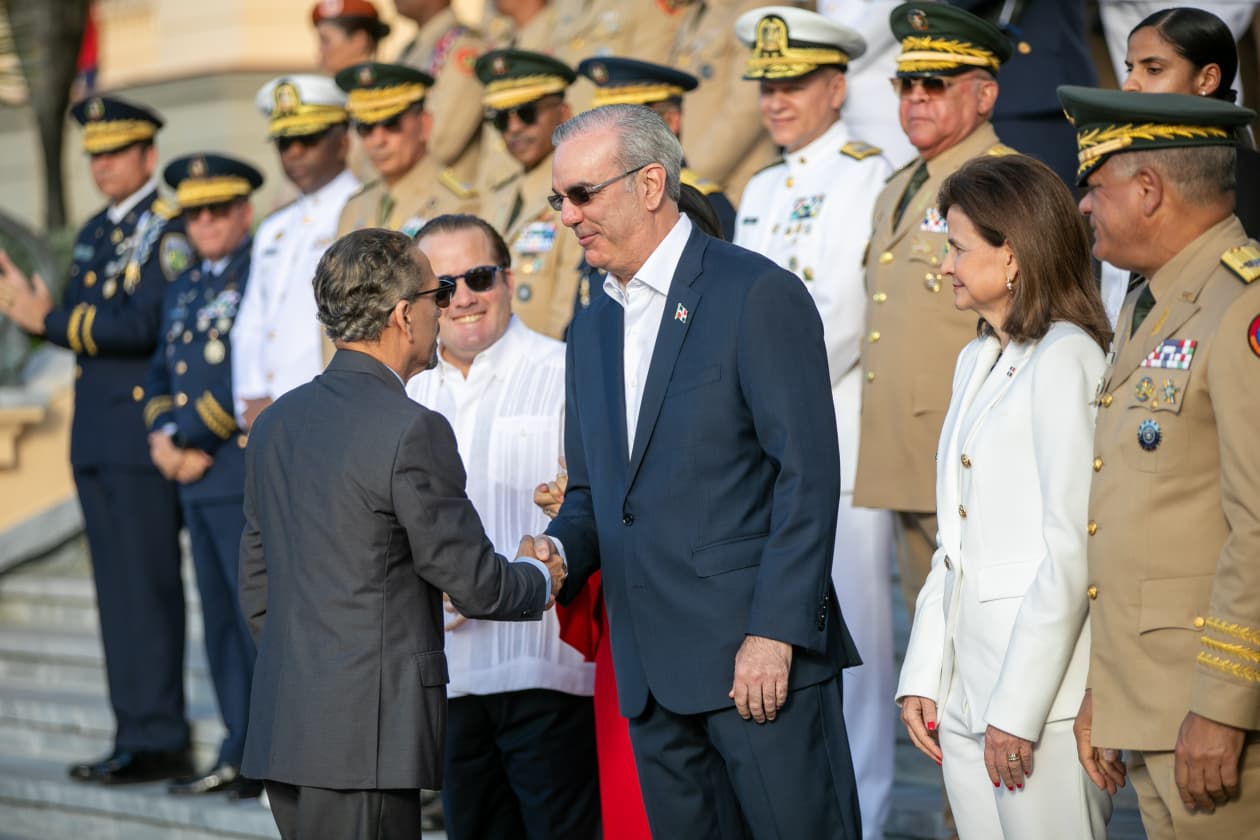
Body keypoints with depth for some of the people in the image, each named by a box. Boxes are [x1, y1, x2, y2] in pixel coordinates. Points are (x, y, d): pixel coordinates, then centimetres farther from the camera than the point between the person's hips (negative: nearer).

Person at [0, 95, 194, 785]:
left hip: (144, 435, -9)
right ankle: (136, 734, 15)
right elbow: (81, 323, 15)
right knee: (118, 590, 10)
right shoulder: (95, 234, 19)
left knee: (146, 589, -7)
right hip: (96, 438, 9)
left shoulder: (171, 230, -9)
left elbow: (141, 325, -20)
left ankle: (157, 740, -4)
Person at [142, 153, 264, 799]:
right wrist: (162, 435, 2)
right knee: (221, 618, 12)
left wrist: (197, 443, -13)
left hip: (248, 473, -8)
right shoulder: (184, 287, 20)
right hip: (196, 480, 8)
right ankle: (241, 752, 18)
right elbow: (162, 371, 20)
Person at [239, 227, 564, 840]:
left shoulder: (277, 421, 11)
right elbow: (473, 582, -8)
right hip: (366, 738, -8)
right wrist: (539, 579, 13)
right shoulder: (412, 432, -14)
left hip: (281, 730, 8)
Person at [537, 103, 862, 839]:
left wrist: (774, 632, -18)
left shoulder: (758, 295, -7)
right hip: (654, 674, 7)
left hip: (761, 650, -7)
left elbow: (808, 474, -12)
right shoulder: (593, 331, 17)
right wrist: (560, 549, 0)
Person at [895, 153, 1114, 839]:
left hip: (1044, 689, -8)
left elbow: (1072, 551, -16)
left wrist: (1018, 708, -18)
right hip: (964, 690, 8)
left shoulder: (1065, 360, -11)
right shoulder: (976, 363, 16)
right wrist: (923, 676, 10)